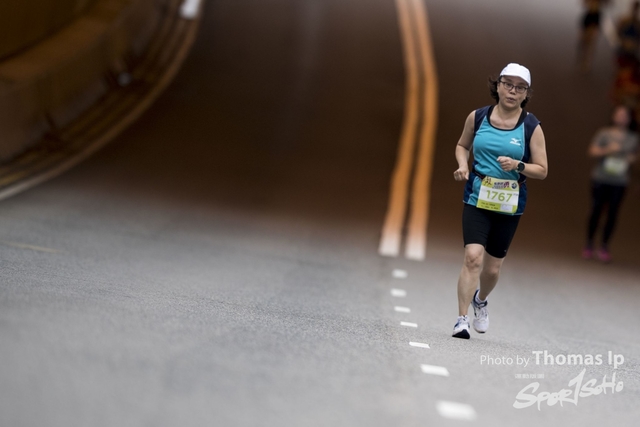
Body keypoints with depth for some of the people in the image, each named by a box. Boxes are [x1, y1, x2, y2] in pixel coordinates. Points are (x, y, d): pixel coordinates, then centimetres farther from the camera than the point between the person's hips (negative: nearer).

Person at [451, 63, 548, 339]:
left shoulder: (531, 127, -4)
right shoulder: (477, 117, 0)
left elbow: (542, 171, -1)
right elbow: (462, 145, 18)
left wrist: (518, 166, -20)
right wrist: (463, 165, -3)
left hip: (509, 204, 1)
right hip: (477, 198, -1)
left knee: (492, 267, 9)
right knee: (473, 256, -19)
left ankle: (480, 300, 42)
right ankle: (462, 319, -12)